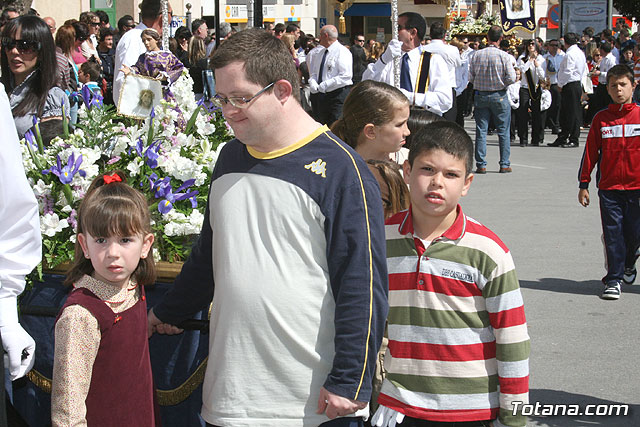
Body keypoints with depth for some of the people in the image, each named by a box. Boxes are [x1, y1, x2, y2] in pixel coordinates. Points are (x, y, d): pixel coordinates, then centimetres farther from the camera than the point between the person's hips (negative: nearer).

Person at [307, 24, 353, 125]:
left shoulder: (342, 52, -8)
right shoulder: (318, 53, 15)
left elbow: (346, 76, -18)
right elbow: (313, 73, 18)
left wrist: (325, 85, -19)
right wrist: (312, 83, -6)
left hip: (338, 94, -8)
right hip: (320, 95, 8)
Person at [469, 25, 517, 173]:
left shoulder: (477, 55, -3)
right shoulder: (504, 56, -10)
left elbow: (471, 77, -2)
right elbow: (511, 78, -13)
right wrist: (502, 83, 7)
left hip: (480, 95, 2)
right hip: (499, 96, -2)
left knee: (481, 131, 5)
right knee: (503, 131, 6)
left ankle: (481, 165, 3)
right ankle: (504, 164, 7)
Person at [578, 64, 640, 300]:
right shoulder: (601, 119, 2)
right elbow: (590, 152, 6)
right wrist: (583, 185, 5)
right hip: (609, 186, 0)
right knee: (613, 234, -1)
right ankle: (614, 280, 8)